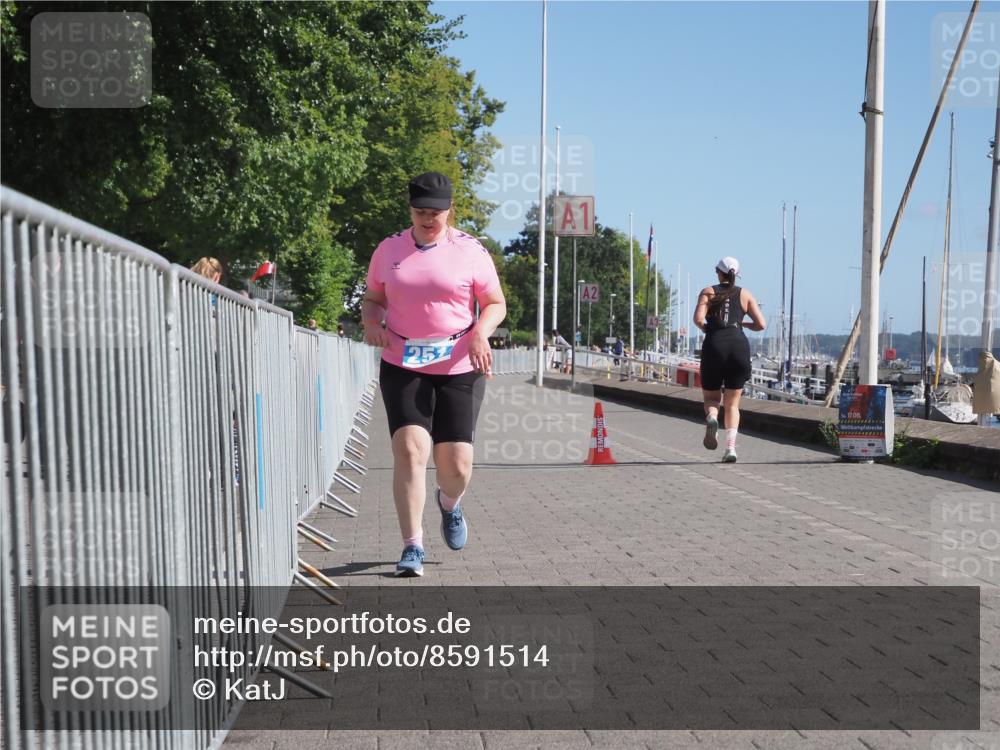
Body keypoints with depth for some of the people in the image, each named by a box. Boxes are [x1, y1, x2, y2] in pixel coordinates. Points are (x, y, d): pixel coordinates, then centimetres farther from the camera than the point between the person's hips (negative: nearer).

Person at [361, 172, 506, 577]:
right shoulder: (388, 249, 7)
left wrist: (480, 334, -15)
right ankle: (412, 547, -7)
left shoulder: (470, 251, 1)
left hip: (459, 369, -1)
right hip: (402, 367, 1)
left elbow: (496, 304, 5)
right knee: (410, 450, -15)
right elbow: (372, 298, 17)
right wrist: (372, 322, -5)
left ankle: (449, 503, 37)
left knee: (457, 463, -1)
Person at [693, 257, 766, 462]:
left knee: (711, 397, 15)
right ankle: (731, 447, -6)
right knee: (732, 404, 10)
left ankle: (711, 417, -21)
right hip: (739, 345, 1)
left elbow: (698, 318, -9)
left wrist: (704, 328, 12)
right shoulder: (745, 294, 12)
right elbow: (761, 324, 5)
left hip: (714, 345, -1)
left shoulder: (708, 292, 8)